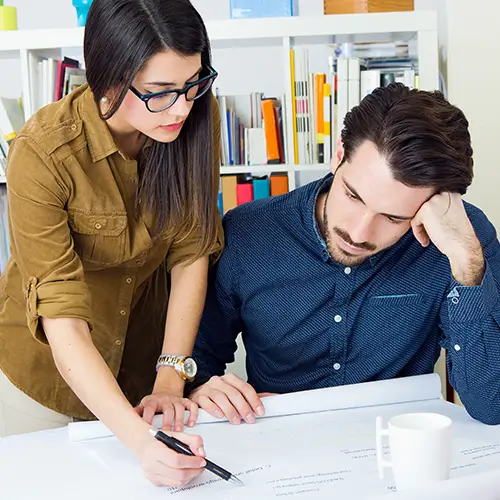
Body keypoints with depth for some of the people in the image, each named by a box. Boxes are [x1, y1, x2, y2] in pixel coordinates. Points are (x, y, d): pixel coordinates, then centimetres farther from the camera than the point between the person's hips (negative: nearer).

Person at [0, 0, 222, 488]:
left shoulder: (198, 118, -18)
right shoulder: (42, 151, -31)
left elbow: (191, 253, -12)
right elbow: (62, 320, -33)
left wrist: (170, 379, -20)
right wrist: (140, 440, -42)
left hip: (146, 346, 4)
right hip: (50, 355, -3)